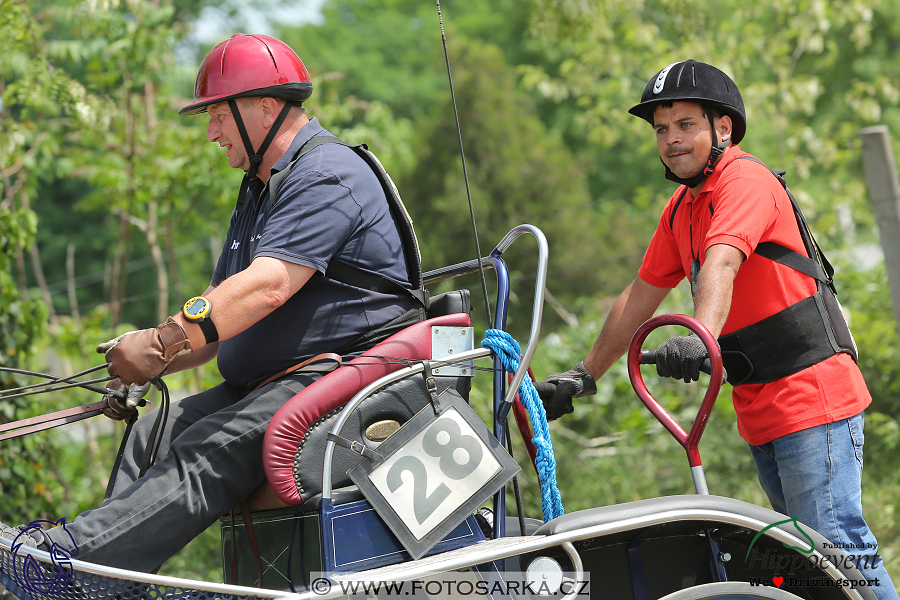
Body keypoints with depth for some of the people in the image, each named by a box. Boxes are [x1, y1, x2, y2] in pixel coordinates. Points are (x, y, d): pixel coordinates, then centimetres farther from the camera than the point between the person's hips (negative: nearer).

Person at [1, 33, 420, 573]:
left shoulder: (328, 175, -12)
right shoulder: (259, 192, 22)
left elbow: (268, 286, -26)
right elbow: (223, 311, 19)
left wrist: (162, 342, -28)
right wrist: (151, 363, 1)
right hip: (270, 380, 10)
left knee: (207, 453, -27)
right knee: (154, 435, -4)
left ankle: (65, 554, -39)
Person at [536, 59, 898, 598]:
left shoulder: (747, 180, -12)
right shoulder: (681, 208, 16)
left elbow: (721, 264, -31)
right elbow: (642, 296, 23)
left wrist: (700, 337, -47)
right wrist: (583, 378, 22)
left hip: (812, 396, -9)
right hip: (760, 411, 9)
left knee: (832, 540, -15)